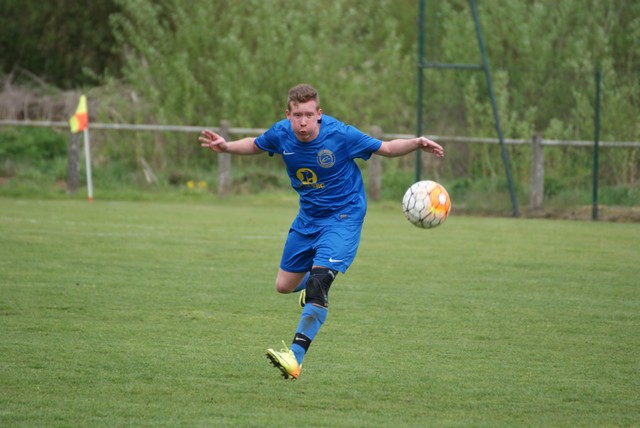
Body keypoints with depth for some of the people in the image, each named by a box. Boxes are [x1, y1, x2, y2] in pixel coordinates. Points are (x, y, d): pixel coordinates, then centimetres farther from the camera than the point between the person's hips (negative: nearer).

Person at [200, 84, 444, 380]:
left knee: (318, 284, -23)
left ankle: (295, 357, -26)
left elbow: (385, 148, -11)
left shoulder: (340, 135, -22)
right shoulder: (281, 134, -11)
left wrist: (416, 143, -28)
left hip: (343, 217, -6)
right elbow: (254, 145, 12)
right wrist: (226, 147, -6)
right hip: (308, 217, 6)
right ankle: (314, 285, 50)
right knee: (284, 286, 13)